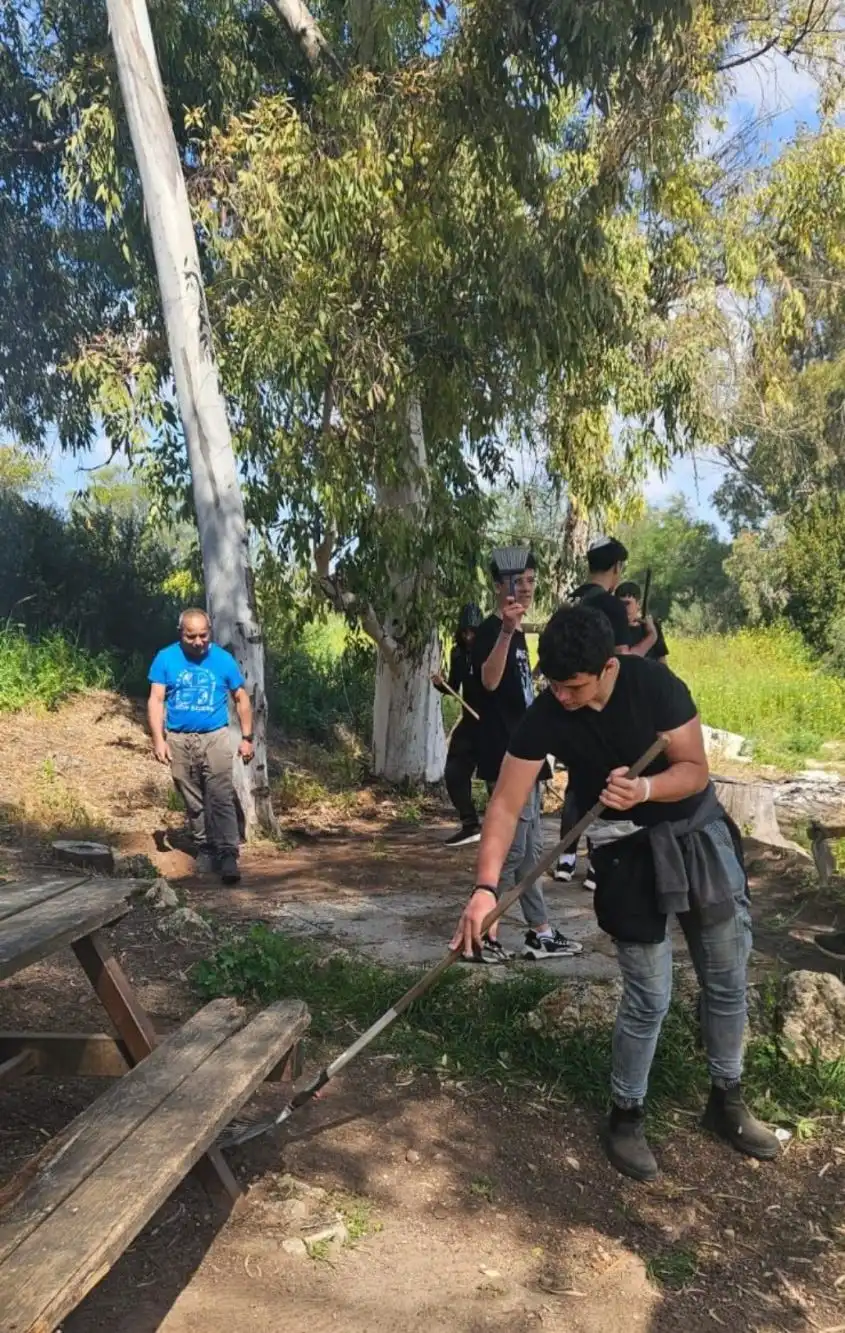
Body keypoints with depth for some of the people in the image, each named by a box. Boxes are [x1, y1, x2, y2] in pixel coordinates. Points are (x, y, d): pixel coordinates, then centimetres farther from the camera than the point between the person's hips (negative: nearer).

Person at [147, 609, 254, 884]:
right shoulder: (165, 659, -2)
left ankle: (228, 856, -12)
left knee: (221, 799, -11)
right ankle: (205, 849, 25)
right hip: (179, 740, 2)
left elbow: (241, 699, 6)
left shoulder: (223, 659, -1)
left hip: (215, 738, -1)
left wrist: (247, 738, 2)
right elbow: (156, 700, -4)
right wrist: (159, 739, -13)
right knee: (193, 802, 11)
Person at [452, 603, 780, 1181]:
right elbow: (506, 804, -21)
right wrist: (486, 886, -32)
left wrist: (643, 789, -36)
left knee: (728, 979, 13)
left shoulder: (655, 684, -22)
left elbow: (695, 770, -16)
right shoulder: (544, 717, -21)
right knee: (649, 996, -3)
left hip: (700, 833, 2)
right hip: (628, 851, -2)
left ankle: (727, 1098, 35)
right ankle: (627, 1115, 20)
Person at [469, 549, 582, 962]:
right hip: (505, 758, -10)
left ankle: (540, 934, 22)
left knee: (530, 850, 14)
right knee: (510, 848, -8)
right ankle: (478, 937, 2)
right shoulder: (490, 630, -12)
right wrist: (506, 630, -46)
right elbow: (489, 680, -33)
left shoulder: (519, 634, 16)